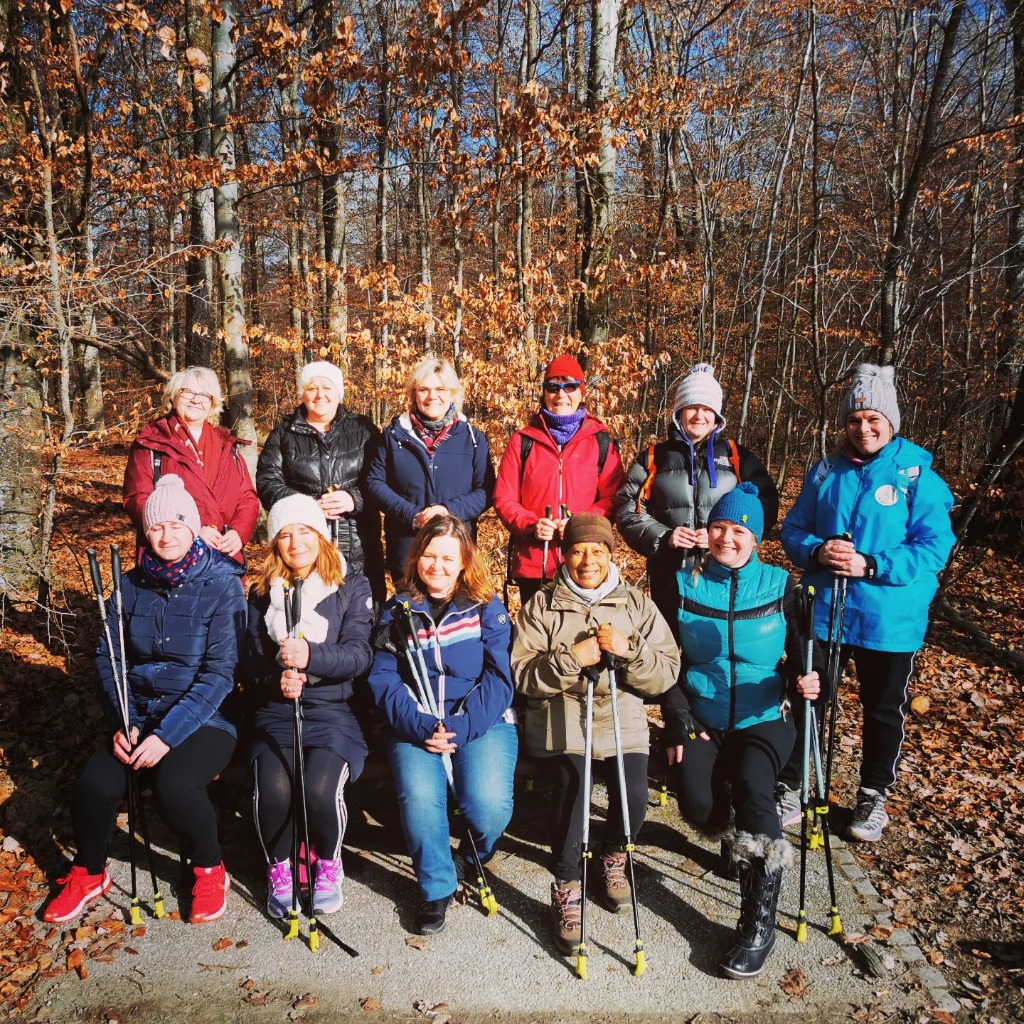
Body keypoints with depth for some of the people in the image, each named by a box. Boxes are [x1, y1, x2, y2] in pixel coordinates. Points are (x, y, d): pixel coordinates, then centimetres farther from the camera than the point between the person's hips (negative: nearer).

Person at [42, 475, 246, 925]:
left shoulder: (222, 585, -10)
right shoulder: (132, 584, 4)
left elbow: (219, 672, -16)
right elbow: (108, 655, 3)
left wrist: (167, 734, -22)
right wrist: (123, 722, -11)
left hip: (205, 719, -4)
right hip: (140, 716, 4)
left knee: (174, 783, -30)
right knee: (94, 783, -20)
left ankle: (210, 870, 1)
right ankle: (88, 873, 13)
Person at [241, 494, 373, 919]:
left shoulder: (352, 588, 5)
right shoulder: (261, 593, 12)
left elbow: (359, 656, -6)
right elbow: (248, 662, 9)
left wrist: (311, 655, -24)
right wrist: (274, 679, -13)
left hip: (333, 712, -1)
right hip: (275, 713, 2)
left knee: (320, 789, -27)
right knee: (272, 790, -26)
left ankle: (328, 864, 7)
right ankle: (279, 868, 6)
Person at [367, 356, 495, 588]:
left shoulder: (472, 437, 5)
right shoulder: (394, 434, 6)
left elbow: (486, 491, 1)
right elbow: (375, 482, 3)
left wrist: (450, 510, -16)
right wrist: (412, 516, -11)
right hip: (405, 545, 0)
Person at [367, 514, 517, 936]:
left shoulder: (487, 608, 4)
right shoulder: (397, 611, 7)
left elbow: (498, 679, -3)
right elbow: (384, 680, -1)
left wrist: (459, 727, -17)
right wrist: (422, 727, -16)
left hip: (481, 723, 0)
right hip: (415, 726, 1)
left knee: (489, 804, -24)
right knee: (419, 796, -28)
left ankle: (472, 860, 14)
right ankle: (436, 886, 1)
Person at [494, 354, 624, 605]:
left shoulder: (600, 441, 6)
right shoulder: (523, 440, 8)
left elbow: (613, 497, 2)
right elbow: (503, 499, 5)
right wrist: (531, 525, -12)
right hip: (532, 563, 1)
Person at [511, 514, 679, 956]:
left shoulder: (637, 604, 7)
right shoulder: (541, 605, 3)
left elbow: (667, 673, 1)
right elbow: (523, 675, -5)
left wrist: (629, 651, -17)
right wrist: (571, 659, -20)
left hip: (622, 718, 2)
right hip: (560, 719, -1)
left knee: (633, 797, -18)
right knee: (572, 787, -26)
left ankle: (612, 856, 18)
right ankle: (566, 887, -2)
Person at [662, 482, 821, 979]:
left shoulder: (779, 586, -1)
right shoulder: (684, 585, -1)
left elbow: (798, 653, 4)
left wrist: (803, 681, -20)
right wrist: (678, 722, -5)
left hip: (764, 719, -1)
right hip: (702, 718, 1)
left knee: (752, 787, -28)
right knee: (697, 806, -20)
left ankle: (759, 921, -13)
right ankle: (743, 838, 19)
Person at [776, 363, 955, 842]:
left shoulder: (919, 476, -7)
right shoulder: (825, 472, 3)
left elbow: (935, 547, -13)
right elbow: (793, 531, 5)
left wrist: (871, 565, -24)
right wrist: (817, 551, -17)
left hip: (890, 621, -2)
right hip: (823, 613, 2)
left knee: (883, 709, 15)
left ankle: (873, 795, 35)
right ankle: (789, 785, 27)